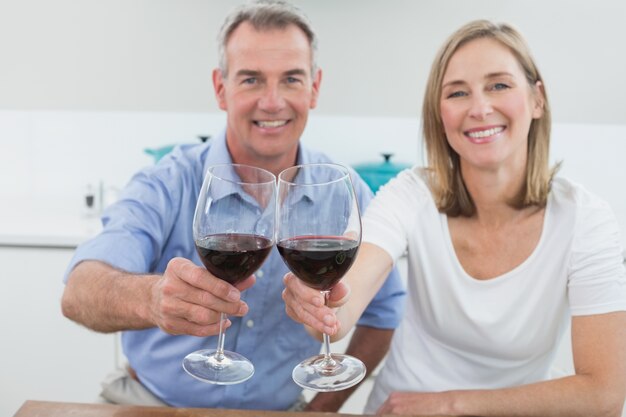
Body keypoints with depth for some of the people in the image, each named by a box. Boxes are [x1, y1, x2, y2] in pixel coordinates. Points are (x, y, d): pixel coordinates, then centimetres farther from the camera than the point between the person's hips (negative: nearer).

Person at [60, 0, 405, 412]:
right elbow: (80, 292, -28)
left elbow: (382, 311, 6)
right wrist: (152, 298, -48)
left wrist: (326, 404, 0)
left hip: (277, 409, 2)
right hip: (154, 403, -1)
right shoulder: (166, 187, -13)